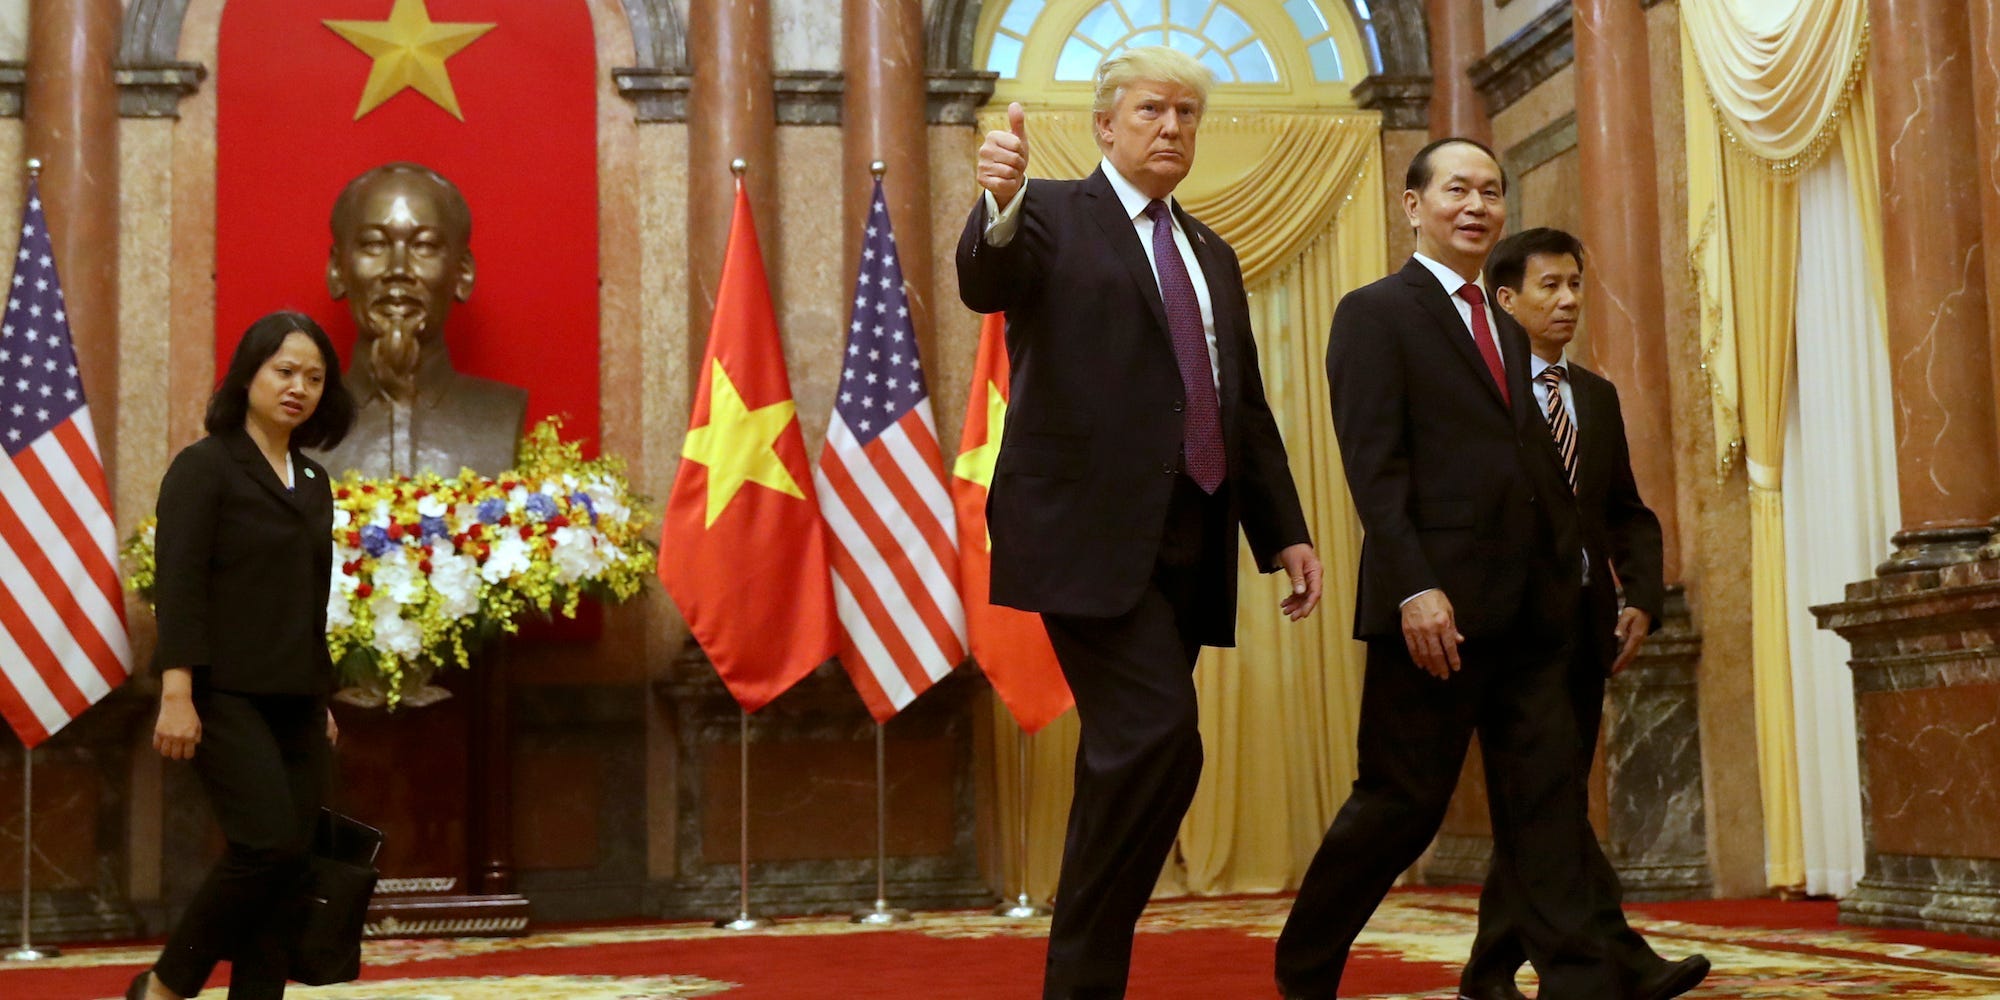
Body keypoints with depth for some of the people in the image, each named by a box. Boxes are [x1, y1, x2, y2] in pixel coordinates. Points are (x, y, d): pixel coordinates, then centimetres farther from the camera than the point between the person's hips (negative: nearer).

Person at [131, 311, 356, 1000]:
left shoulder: (312, 482, 16)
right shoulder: (204, 467, -3)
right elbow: (178, 585, -11)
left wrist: (322, 700, 18)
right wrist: (176, 693, -19)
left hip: (295, 703, 7)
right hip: (226, 697, -7)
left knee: (288, 867, 1)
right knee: (268, 844, -16)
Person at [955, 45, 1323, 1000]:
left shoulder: (1212, 255, 23)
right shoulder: (1053, 215, 3)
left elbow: (1247, 408, 24)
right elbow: (985, 283, -20)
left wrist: (1284, 531, 17)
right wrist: (1001, 206, -41)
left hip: (1188, 546, 7)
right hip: (1092, 531, -7)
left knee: (1132, 763, 6)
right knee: (1159, 742, -19)